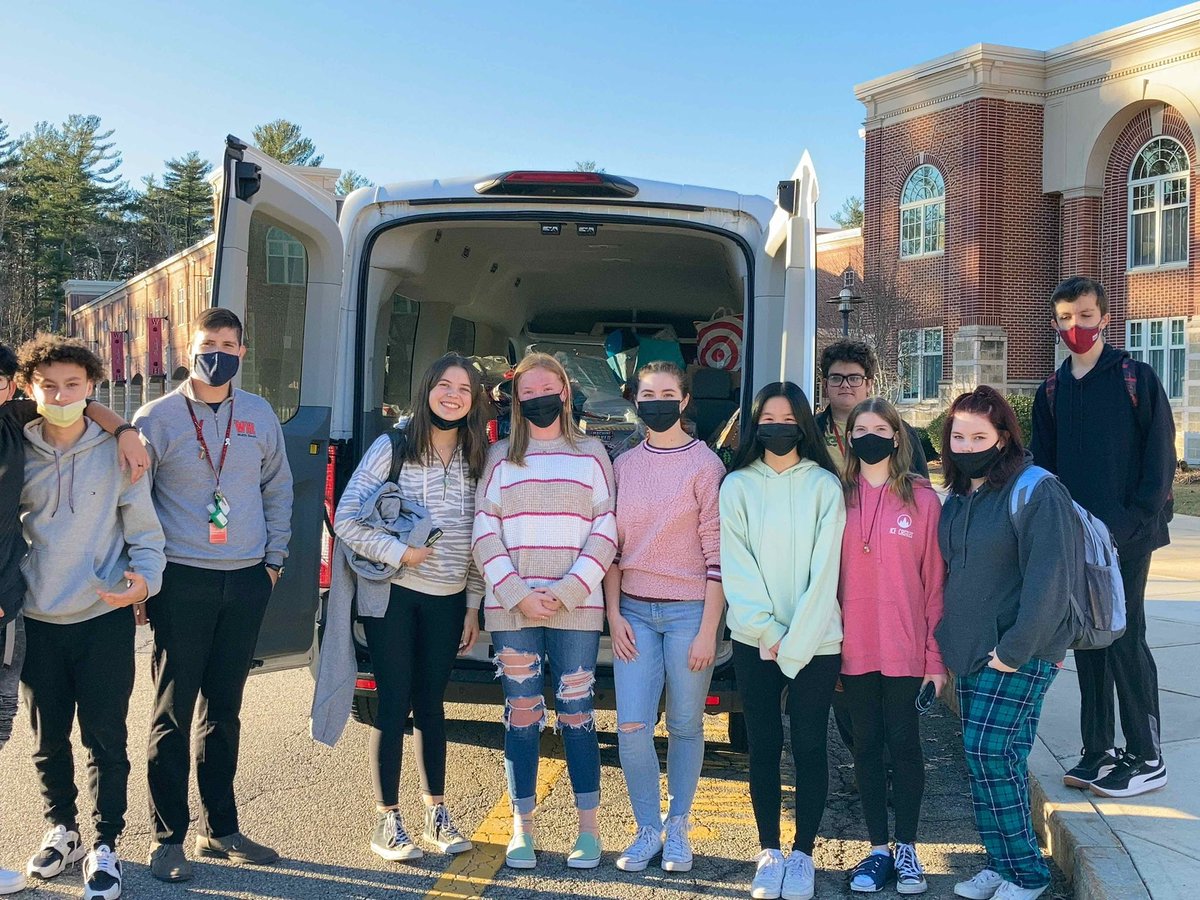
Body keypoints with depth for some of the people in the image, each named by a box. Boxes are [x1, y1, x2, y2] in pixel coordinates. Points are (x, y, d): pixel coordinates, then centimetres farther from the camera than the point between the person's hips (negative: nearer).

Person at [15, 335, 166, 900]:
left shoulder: (116, 452, -4)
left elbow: (145, 532, -1)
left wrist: (144, 578, -18)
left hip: (105, 620, -2)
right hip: (38, 621, 2)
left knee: (106, 739, 3)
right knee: (48, 738, 14)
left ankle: (104, 845, 18)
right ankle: (61, 829, 34)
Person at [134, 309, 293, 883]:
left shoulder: (260, 416, 9)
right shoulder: (157, 417, -2)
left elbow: (279, 488, 15)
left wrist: (274, 557, 9)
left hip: (247, 581, 3)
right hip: (182, 582, -3)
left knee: (224, 710, 12)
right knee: (174, 712, 1)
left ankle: (219, 830, 22)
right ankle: (167, 838, 12)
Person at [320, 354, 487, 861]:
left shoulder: (477, 460, 5)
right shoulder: (392, 448, -6)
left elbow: (480, 544, 9)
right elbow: (345, 520, -10)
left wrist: (473, 607, 8)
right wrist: (399, 553, -16)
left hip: (448, 601, 4)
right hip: (393, 596, -3)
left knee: (430, 703, 12)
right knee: (394, 705, 1)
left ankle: (436, 813, 24)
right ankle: (387, 823, 12)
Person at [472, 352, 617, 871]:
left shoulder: (592, 454, 9)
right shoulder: (500, 456, 11)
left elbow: (606, 531, 2)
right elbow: (485, 534, 4)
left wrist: (567, 592, -10)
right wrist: (518, 594, -8)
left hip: (577, 609, -1)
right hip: (511, 609, 1)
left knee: (576, 714, 2)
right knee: (521, 716, 4)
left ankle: (588, 830, 11)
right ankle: (522, 830, 13)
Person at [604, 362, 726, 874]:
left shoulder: (705, 465, -4)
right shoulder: (623, 466, 9)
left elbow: (717, 553, -6)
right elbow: (612, 545, 11)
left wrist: (708, 631, -10)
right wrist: (613, 614, 2)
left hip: (688, 610, -3)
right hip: (634, 611, 3)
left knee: (684, 727, 6)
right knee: (632, 726, -2)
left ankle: (677, 830, 22)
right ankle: (647, 831, 14)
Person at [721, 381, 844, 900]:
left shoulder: (824, 485, 0)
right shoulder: (737, 486, 3)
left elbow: (824, 569, -6)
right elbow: (735, 566, -2)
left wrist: (793, 643, -12)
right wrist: (767, 632, -11)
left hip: (815, 639, -1)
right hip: (755, 639, 1)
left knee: (809, 745, 4)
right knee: (762, 745, 6)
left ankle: (803, 854, 16)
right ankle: (768, 853, 18)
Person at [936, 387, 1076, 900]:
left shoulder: (1037, 493, -12)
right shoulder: (957, 497, 12)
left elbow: (1049, 581, -17)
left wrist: (1015, 649, -18)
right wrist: (946, 642, 12)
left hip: (1019, 655, -7)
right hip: (970, 652, 8)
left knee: (991, 753, -10)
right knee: (982, 756, 9)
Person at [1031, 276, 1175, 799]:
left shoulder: (1136, 379, -4)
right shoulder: (1052, 392, 11)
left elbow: (1160, 457, -7)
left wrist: (1136, 522, -14)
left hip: (1124, 538, -5)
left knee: (1125, 640, -3)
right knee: (1088, 642, 9)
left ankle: (1147, 759, 9)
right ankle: (1099, 752, 18)